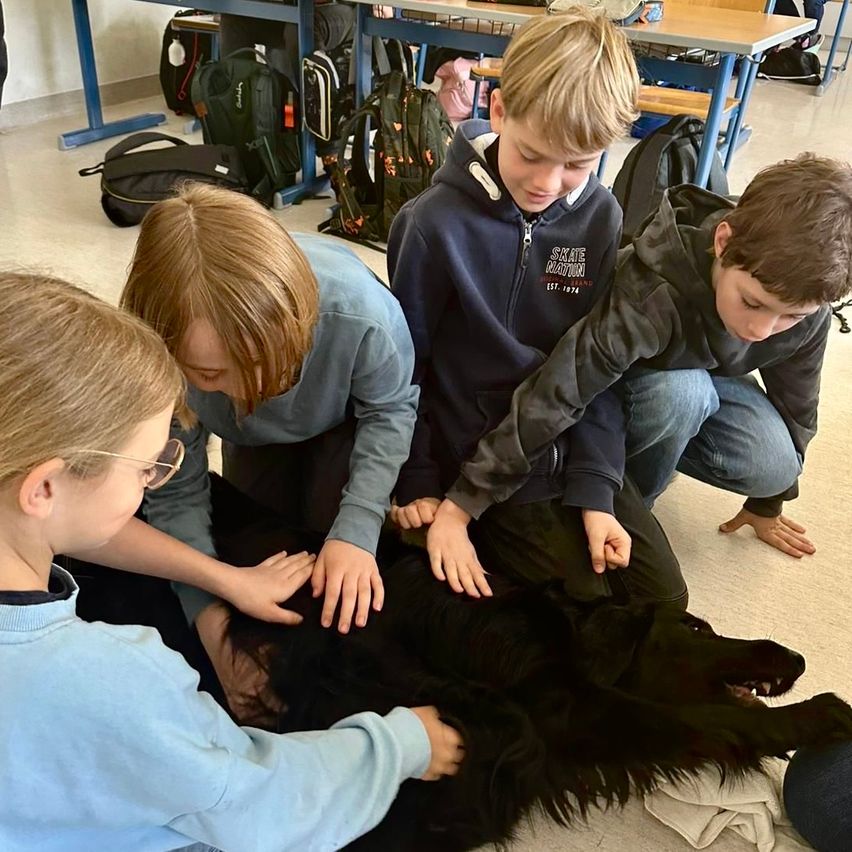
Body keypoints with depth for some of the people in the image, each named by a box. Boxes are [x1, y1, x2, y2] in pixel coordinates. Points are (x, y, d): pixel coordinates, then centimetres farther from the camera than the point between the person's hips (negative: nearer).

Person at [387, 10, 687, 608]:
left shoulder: (601, 218, -6)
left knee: (664, 596, 6)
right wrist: (418, 483, -5)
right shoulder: (436, 223, -18)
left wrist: (595, 488, -8)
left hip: (575, 445, 5)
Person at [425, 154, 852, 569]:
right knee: (681, 393, -37)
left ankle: (650, 441, 6)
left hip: (707, 377, 4)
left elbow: (795, 404, -6)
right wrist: (460, 505, -45)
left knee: (774, 465, -22)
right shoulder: (654, 291, -43)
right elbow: (553, 395, -46)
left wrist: (767, 505, 6)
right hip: (627, 378, -4)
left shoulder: (806, 311, -25)